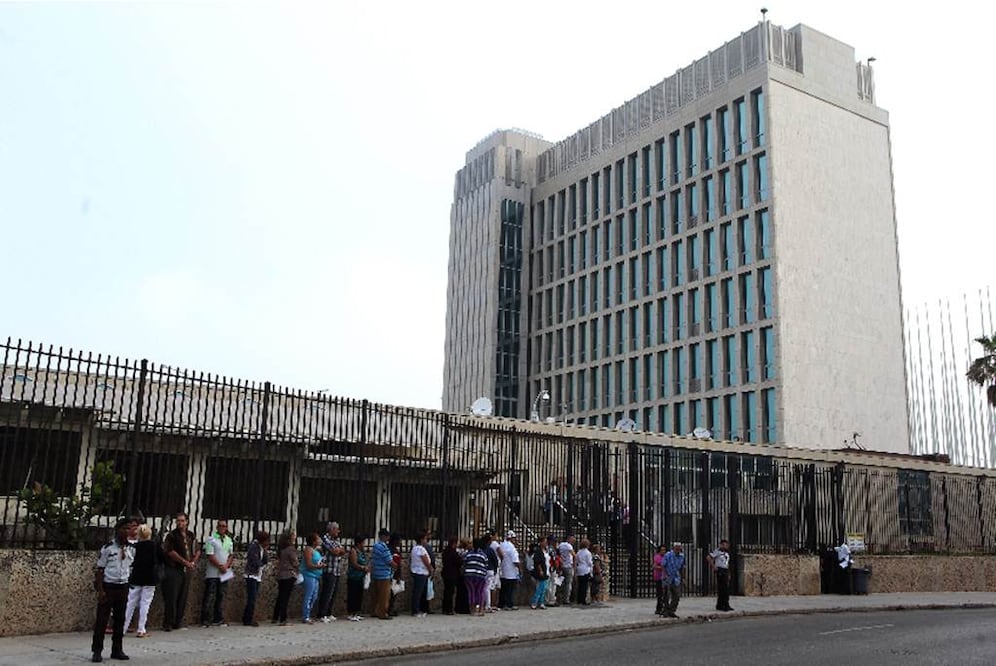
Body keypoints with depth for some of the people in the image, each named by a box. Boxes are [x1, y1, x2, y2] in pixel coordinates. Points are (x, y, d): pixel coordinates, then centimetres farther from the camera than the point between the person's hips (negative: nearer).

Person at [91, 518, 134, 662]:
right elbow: (100, 570, -7)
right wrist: (100, 590, -12)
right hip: (108, 586, -4)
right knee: (102, 619, -1)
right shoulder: (107, 548, -8)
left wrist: (127, 587, 10)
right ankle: (97, 651, 8)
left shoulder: (131, 549, 5)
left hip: (123, 587, 4)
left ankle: (117, 650, 18)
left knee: (120, 619, 9)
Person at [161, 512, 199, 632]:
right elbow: (170, 552, -12)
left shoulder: (191, 536, 12)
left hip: (186, 570, 5)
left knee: (182, 597, 6)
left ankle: (178, 621, 14)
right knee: (171, 597, -6)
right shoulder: (171, 535, -4)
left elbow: (197, 551, 20)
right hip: (173, 569, -5)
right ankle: (168, 623, 1)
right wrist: (185, 562, -11)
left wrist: (193, 562, 2)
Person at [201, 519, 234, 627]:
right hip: (212, 573, -5)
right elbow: (210, 555, -11)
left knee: (221, 596, 9)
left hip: (225, 573, 5)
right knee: (208, 596, -4)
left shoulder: (229, 540, 12)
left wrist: (226, 565, -5)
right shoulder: (211, 539, -6)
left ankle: (218, 619, 15)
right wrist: (220, 566, -14)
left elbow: (231, 555, 13)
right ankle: (205, 620, 2)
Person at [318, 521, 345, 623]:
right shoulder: (325, 538, -7)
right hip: (329, 571, -8)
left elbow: (343, 551, 13)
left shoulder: (336, 540, 19)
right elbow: (335, 551, -16)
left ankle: (329, 614, 17)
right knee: (327, 593, -8)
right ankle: (322, 615, -4)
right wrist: (340, 549, 3)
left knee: (333, 593, 10)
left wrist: (337, 550, -5)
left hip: (337, 571, 8)